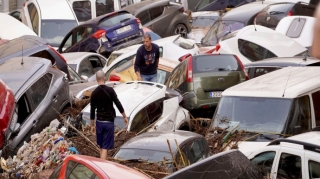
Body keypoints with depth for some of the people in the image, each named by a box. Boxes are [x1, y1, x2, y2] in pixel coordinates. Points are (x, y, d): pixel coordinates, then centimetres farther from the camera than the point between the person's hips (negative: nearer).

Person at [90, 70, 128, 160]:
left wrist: (92, 125, 13)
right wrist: (125, 116, 2)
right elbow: (118, 104, -10)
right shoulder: (110, 90, -11)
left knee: (101, 146, 18)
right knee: (105, 147, -4)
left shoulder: (94, 93, -1)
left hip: (99, 122, 4)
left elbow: (92, 110, 4)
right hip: (109, 122, -3)